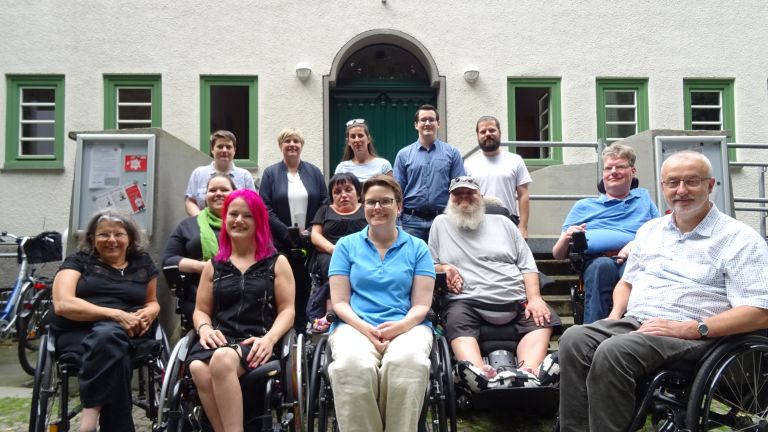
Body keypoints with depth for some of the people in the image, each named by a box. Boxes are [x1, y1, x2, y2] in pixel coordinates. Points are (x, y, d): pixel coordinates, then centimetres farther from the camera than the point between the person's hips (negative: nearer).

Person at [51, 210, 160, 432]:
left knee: (108, 334, -36)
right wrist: (115, 314, -17)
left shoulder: (142, 263, 18)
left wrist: (149, 313, 1)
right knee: (112, 346, -38)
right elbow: (63, 304, -6)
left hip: (129, 335, 2)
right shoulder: (78, 261, 10)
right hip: (78, 334, -1)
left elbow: (153, 302, 28)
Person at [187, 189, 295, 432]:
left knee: (223, 359, -38)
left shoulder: (277, 263, 12)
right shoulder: (214, 266, 21)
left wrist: (269, 338, -14)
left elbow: (287, 310, 6)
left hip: (255, 344, -3)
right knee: (199, 369, -34)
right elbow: (201, 311, 21)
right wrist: (205, 329, -3)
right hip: (221, 339, 3)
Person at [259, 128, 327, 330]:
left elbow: (325, 204, 7)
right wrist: (288, 233, -14)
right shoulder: (271, 173, 5)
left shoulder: (314, 172, 10)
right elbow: (265, 209, -4)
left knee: (304, 288, 5)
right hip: (281, 245, -1)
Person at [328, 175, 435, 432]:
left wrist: (400, 326, -15)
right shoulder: (346, 245, 14)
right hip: (355, 325, 0)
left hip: (407, 326, 0)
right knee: (354, 365, -36)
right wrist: (365, 328, -13)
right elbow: (339, 302, 7)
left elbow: (421, 305, 6)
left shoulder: (417, 248, 13)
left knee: (408, 361, -36)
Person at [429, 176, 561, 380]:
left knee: (544, 319, -23)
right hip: (467, 301, -3)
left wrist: (535, 298, -1)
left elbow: (527, 264, 16)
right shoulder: (441, 223, 20)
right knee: (457, 322, -35)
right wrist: (443, 268, -5)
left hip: (515, 298, 3)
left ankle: (529, 372, -39)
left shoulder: (502, 222, 23)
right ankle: (481, 374, -53)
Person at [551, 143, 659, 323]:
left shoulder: (644, 198, 31)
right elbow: (557, 254, 22)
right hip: (596, 260, 0)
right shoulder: (583, 206, 29)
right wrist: (566, 238, -2)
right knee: (604, 265, -36)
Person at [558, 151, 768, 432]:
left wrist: (689, 328, -19)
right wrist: (616, 314, 6)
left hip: (690, 335, -6)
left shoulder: (739, 239, -1)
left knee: (613, 352, -33)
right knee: (574, 339, -23)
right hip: (633, 323, 6)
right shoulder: (650, 230, 19)